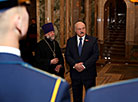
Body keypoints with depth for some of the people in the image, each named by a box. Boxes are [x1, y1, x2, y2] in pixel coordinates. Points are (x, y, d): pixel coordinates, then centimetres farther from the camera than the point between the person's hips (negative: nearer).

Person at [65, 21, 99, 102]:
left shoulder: (93, 40, -1)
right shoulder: (70, 41, 6)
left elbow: (95, 55, -9)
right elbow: (67, 55, 0)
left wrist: (84, 65, -18)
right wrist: (75, 65, -17)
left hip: (89, 73, -2)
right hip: (75, 73, 2)